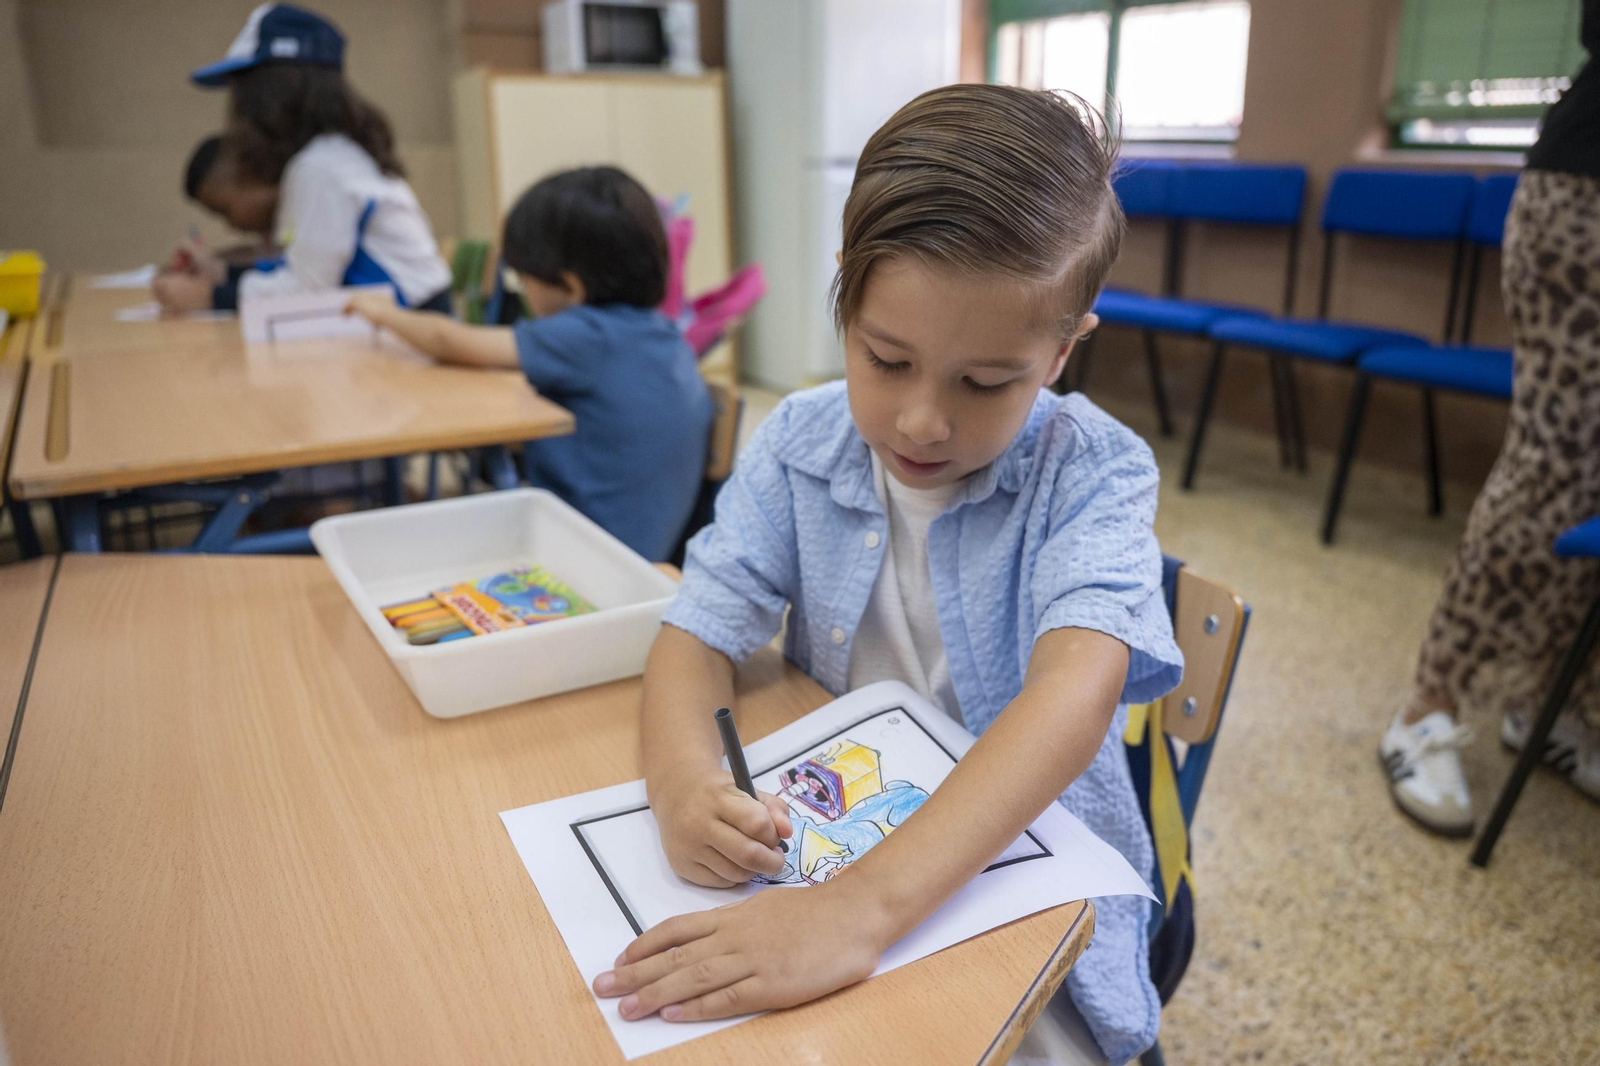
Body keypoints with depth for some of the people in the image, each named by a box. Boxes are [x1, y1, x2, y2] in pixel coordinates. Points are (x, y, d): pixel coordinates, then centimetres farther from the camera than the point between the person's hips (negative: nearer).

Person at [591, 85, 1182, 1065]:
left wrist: (863, 907, -44)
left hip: (1025, 866, -2)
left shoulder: (1092, 473, -16)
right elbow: (698, 634, -6)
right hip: (812, 846, 3)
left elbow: (1076, 689, -32)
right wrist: (682, 777, -30)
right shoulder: (799, 448, -5)